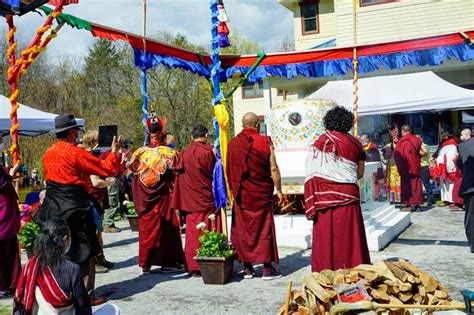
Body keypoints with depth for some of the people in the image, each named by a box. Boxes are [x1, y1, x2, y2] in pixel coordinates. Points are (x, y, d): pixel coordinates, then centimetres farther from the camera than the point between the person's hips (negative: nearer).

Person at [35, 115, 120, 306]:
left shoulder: (48, 154, 6)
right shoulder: (75, 153, -14)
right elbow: (107, 169, -12)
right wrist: (114, 152, 4)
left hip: (52, 207, 7)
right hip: (74, 208, -7)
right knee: (85, 251, 5)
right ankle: (87, 294, 8)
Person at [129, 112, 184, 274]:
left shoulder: (140, 153, -1)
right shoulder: (168, 152, -8)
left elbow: (134, 175, 4)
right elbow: (173, 174, -8)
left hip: (146, 198, 2)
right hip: (163, 197, -2)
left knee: (147, 227, 9)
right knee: (166, 227, 8)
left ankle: (146, 263, 11)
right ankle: (166, 261, 14)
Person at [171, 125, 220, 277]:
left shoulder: (184, 155, 2)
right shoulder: (210, 151, -8)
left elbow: (180, 177, 6)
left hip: (192, 201, 3)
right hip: (210, 200, -2)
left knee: (193, 233, 7)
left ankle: (194, 267, 9)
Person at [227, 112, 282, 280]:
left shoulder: (233, 144, 0)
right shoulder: (264, 142, -9)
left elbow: (229, 171, 6)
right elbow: (273, 169, -9)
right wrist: (279, 190, 0)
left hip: (241, 195, 3)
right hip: (261, 194, -2)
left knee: (243, 229, 10)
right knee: (264, 228, 5)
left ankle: (247, 268, 13)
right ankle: (267, 269, 6)